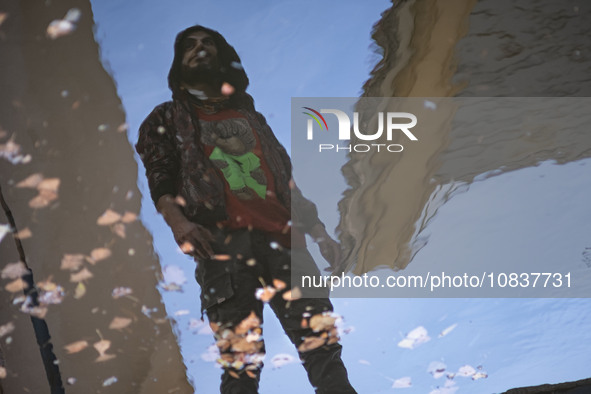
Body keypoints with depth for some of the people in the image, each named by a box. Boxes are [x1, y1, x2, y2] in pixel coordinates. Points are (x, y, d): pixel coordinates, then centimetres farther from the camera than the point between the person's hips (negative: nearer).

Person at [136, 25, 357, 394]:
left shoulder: (251, 117, 28)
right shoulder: (169, 119, 20)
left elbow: (289, 183, 26)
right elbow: (159, 176, 4)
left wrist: (320, 232, 15)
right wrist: (178, 220, -17)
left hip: (282, 239, 3)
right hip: (223, 242, -3)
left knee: (321, 341, -7)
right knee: (240, 356, -9)